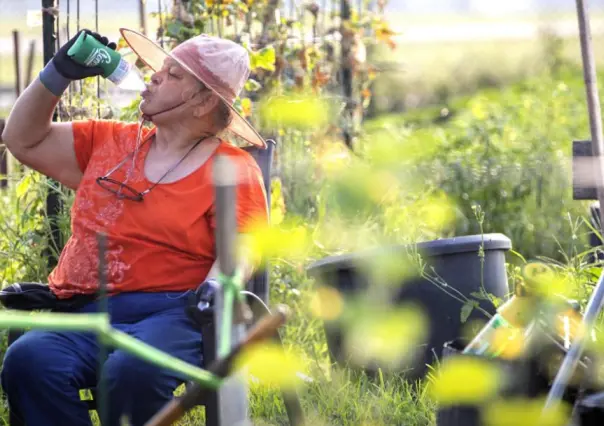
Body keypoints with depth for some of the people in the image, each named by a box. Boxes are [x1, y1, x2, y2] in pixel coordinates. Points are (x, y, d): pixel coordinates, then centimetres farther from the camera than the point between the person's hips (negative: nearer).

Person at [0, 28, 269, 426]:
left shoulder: (233, 169, 7)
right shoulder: (109, 142, 22)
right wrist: (58, 75, 17)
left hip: (169, 316, -4)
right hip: (84, 317, 4)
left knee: (133, 370, -40)